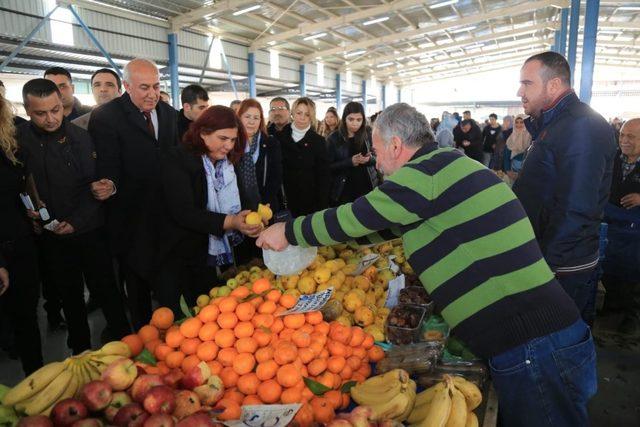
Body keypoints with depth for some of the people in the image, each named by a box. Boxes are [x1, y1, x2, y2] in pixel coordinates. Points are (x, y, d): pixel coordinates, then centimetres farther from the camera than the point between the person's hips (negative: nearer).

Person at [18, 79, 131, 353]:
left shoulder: (80, 137, -8)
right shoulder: (18, 140, -3)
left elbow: (93, 185, -7)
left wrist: (76, 222, -15)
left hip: (88, 230, -2)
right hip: (51, 237, 2)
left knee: (106, 290, 5)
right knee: (69, 296, 16)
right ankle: (80, 350, 33)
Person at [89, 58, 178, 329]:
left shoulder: (168, 112, 5)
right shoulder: (105, 116, -13)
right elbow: (108, 168, -14)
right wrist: (109, 185, -36)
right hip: (132, 215, -4)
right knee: (137, 279, 11)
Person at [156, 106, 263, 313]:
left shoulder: (229, 164, 6)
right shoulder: (176, 159, -13)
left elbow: (236, 207, 5)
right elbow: (183, 212, -23)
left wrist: (251, 221, -18)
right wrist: (230, 222, -33)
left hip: (216, 258, 5)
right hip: (178, 262, -5)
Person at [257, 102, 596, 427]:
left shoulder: (429, 170, -15)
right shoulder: (447, 165, 15)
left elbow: (352, 219, -9)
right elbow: (385, 226, 22)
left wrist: (288, 232, 8)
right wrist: (307, 233, 27)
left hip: (529, 350, -9)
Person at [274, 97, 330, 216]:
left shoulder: (318, 141, -1)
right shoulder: (279, 136, 3)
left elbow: (323, 176, -3)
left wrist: (322, 206, -9)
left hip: (310, 202, -1)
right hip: (284, 201, 1)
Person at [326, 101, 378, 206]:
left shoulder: (368, 134, 2)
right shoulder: (334, 138, -5)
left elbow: (377, 158, 7)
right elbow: (329, 167, -8)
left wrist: (369, 159, -16)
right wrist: (350, 161, -21)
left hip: (367, 188, 2)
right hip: (343, 191, -2)